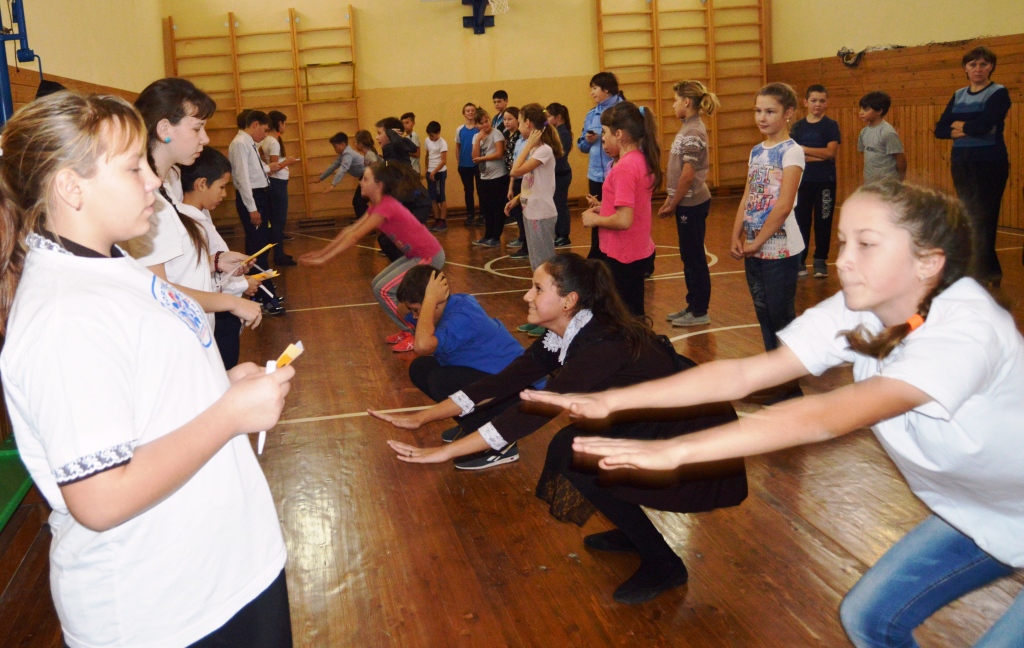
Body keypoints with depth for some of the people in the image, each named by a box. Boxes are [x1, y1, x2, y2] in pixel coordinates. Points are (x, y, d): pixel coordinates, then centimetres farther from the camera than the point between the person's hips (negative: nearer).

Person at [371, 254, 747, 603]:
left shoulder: (603, 345, -29)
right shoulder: (567, 334, -3)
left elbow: (537, 409, -34)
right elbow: (505, 382, -3)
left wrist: (446, 451, -33)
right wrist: (423, 417, -6)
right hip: (649, 423, 8)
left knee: (577, 459, -16)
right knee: (567, 448, -1)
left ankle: (663, 565, -1)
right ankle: (634, 532, 20)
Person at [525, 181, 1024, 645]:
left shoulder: (966, 331, -37)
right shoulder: (856, 311, -16)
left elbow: (825, 417, -48)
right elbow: (743, 373, -24)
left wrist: (675, 450, -54)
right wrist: (611, 400, -32)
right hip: (976, 515, 6)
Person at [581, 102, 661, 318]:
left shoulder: (624, 168, -22)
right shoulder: (642, 160, 6)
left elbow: (624, 220, -26)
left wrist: (594, 219, -11)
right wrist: (605, 208, 8)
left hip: (620, 257, -9)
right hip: (641, 251, 9)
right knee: (634, 315, 19)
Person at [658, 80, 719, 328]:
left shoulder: (693, 132, -17)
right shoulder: (688, 128, 12)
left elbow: (688, 175, -21)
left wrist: (673, 204, -12)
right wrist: (670, 199, 13)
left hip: (692, 204, -9)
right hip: (686, 203, 9)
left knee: (694, 258, 0)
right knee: (689, 257, 16)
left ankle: (700, 312, 9)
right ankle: (693, 305, 26)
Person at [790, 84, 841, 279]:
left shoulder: (831, 125, 0)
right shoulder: (798, 127, 5)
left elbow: (831, 152, -12)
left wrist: (804, 150, -13)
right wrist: (818, 156, -12)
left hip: (825, 182, -1)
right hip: (803, 181, 1)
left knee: (823, 221, 4)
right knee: (801, 220, 2)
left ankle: (820, 260, 14)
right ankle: (799, 260, 11)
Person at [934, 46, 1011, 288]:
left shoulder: (999, 93, -4)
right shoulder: (958, 96, 12)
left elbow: (983, 125, -21)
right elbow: (940, 129, 2)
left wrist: (960, 125, -3)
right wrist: (969, 130, -13)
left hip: (990, 164, -6)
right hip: (961, 164, 6)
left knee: (982, 219, -8)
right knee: (968, 218, 9)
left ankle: (982, 275, -4)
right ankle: (989, 272, 20)